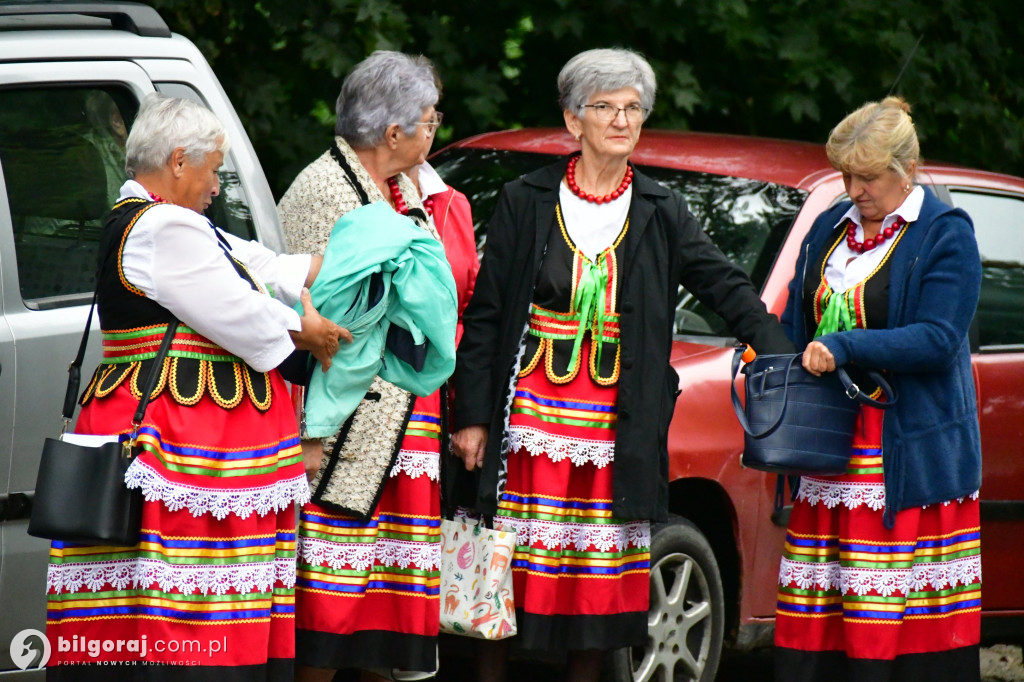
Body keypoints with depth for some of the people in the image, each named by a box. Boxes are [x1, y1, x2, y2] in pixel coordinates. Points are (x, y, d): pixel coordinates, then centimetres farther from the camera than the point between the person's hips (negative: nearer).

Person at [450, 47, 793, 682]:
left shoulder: (662, 213, 7)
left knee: (600, 582, 3)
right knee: (507, 577, -1)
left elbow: (728, 288, 1)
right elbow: (485, 315, 3)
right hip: (528, 423, -1)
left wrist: (780, 361, -15)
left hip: (617, 432, 2)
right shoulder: (525, 202, 3)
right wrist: (473, 416, -2)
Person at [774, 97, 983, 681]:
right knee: (817, 616, -1)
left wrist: (844, 347, -19)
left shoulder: (946, 234, -3)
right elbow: (796, 324, 23)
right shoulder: (829, 229, 16)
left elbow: (939, 338, -13)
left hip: (910, 452, -6)